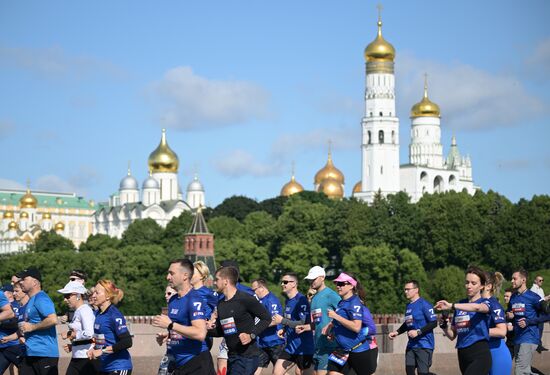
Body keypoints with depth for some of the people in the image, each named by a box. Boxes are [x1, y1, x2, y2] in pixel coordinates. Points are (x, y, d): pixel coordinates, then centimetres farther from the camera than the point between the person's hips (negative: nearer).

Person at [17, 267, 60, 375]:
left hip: (44, 354, -10)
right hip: (31, 353, 10)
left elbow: (53, 320, -26)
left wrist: (31, 327, -17)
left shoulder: (40, 299, -13)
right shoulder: (30, 301, 18)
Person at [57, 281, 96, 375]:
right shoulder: (76, 312, 17)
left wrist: (74, 335, -12)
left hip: (86, 358, -10)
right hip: (76, 357, 10)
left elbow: (89, 333, -26)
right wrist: (72, 346, 10)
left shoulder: (85, 310, -12)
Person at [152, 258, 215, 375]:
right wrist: (167, 335, 6)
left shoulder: (194, 299, -15)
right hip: (177, 364, 8)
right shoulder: (173, 299, 11)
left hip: (196, 365, -8)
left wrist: (170, 325, -23)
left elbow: (200, 333, -27)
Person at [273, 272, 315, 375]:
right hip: (290, 346, 8)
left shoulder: (301, 300, -16)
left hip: (303, 348, -8)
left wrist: (282, 320, -19)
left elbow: (304, 323, -22)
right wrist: (284, 330, 5)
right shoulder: (288, 301, 10)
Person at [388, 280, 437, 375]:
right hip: (411, 345, 8)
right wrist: (396, 332, 14)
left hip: (424, 345, -8)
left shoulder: (424, 304, -11)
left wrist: (418, 332, -20)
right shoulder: (408, 306, 13)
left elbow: (434, 323, -15)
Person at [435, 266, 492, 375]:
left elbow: (477, 307, -28)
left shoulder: (485, 302, -1)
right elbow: (452, 335, 16)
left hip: (480, 356, -7)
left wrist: (451, 306, -36)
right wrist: (444, 325, -5)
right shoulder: (460, 304, 15)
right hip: (463, 356, 7)